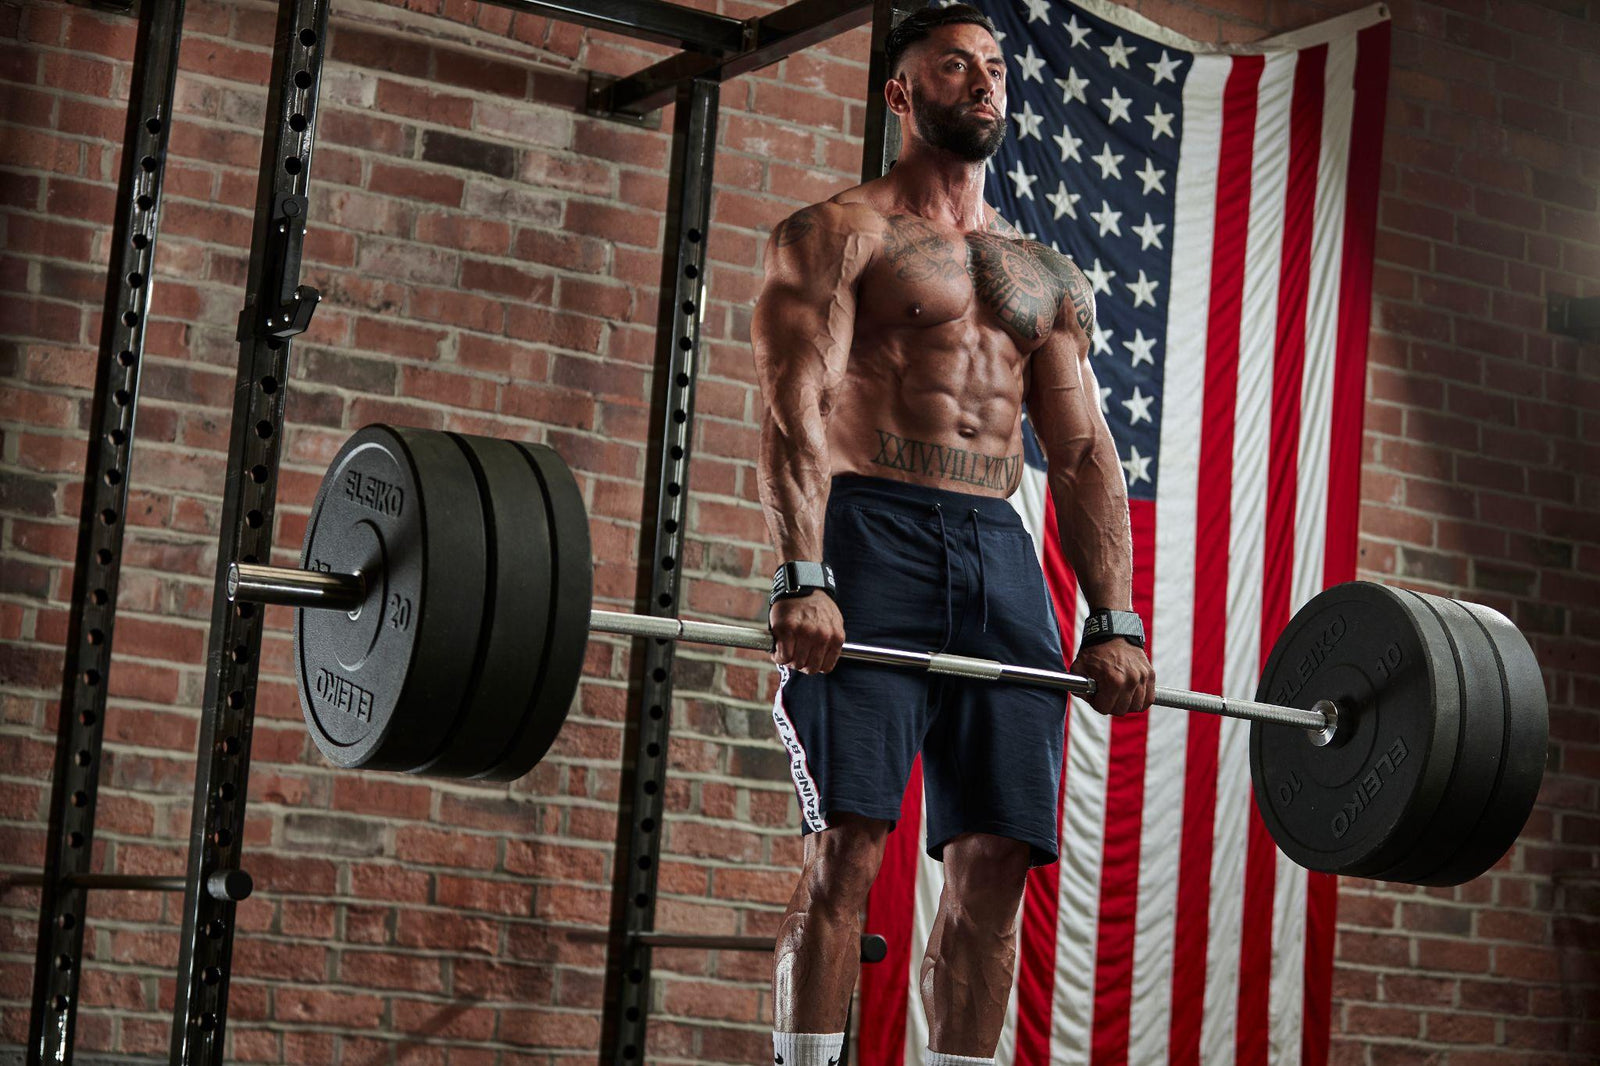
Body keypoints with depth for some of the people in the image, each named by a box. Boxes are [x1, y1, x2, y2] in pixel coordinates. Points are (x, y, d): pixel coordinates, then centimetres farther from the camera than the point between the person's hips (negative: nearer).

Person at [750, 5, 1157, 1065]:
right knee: (848, 845, -12)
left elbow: (1085, 451, 15)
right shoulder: (837, 235, 6)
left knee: (996, 861, -1)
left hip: (1001, 557, 5)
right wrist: (803, 579, -21)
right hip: (872, 539, -5)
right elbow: (795, 410, -7)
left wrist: (1116, 622, 4)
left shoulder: (1053, 279, 22)